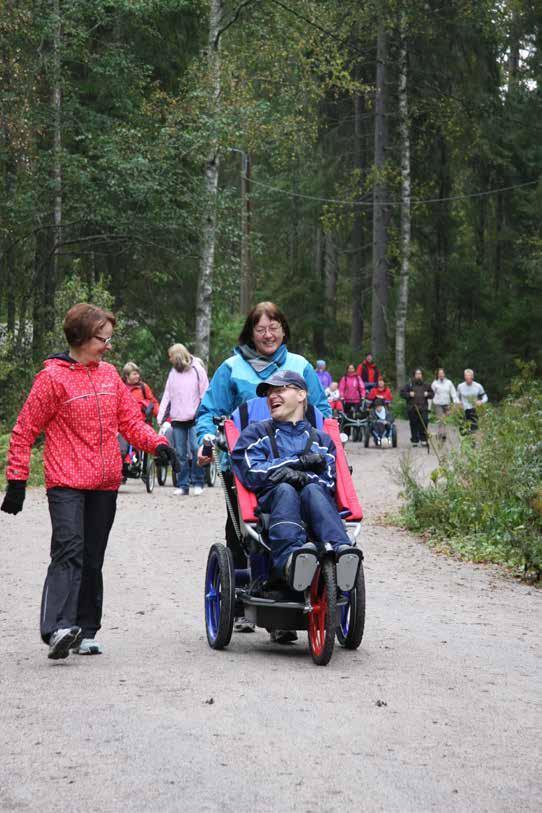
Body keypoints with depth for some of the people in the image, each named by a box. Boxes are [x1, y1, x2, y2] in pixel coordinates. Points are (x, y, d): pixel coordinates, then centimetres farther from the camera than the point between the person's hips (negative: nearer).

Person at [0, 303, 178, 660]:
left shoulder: (109, 374, 12)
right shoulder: (53, 377, -5)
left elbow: (130, 419, 17)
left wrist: (157, 443, -2)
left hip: (105, 484, 6)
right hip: (66, 483, -6)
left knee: (93, 559, 9)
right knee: (69, 551, -20)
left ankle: (85, 631, 15)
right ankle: (57, 629, -29)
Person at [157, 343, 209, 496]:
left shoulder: (197, 369, 2)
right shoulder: (173, 372, 15)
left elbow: (205, 394, -1)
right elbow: (167, 396, 13)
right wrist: (161, 418, 4)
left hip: (194, 420, -4)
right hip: (177, 420, 4)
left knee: (196, 449, -13)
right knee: (180, 454, 2)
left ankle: (198, 483, -2)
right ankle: (182, 485, 7)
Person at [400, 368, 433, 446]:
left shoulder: (425, 384, 12)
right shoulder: (409, 384, 5)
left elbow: (432, 393, 21)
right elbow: (402, 393, 5)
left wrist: (427, 394, 0)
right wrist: (409, 394, -11)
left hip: (423, 408, 1)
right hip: (412, 408, -1)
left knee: (424, 424, -9)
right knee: (414, 425, 1)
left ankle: (424, 440, -3)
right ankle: (414, 441, 9)